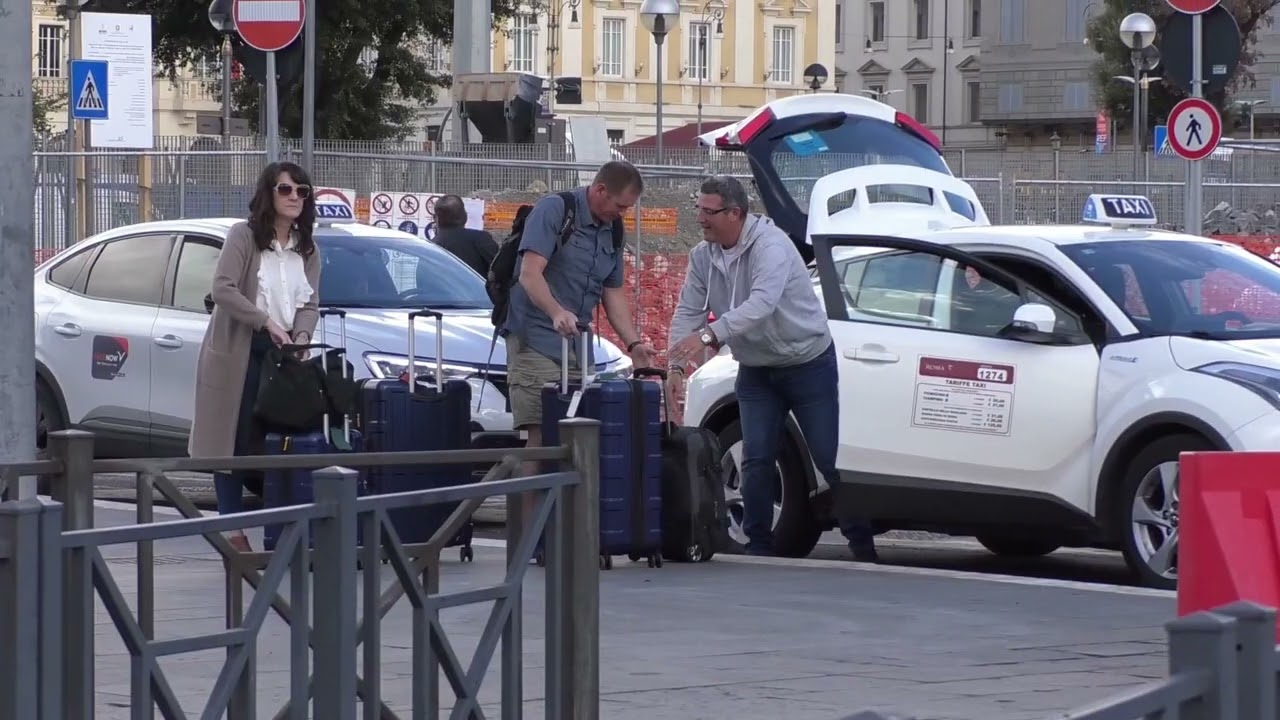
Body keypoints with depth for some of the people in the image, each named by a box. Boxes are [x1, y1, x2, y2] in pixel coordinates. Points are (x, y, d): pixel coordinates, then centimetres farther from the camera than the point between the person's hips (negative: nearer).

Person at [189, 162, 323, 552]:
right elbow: (223, 289, -14)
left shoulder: (307, 249, 13)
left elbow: (310, 304, 10)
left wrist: (302, 335, -10)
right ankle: (232, 526, 1)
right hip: (238, 352, -4)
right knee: (233, 440, -2)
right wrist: (266, 322, -19)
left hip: (281, 354, 4)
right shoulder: (243, 236, -4)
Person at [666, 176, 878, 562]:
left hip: (809, 364, -6)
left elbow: (762, 302, -41)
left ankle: (862, 544, 7)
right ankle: (759, 545, 6)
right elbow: (688, 312, -5)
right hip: (756, 369, 6)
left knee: (830, 458, -3)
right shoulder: (703, 257, -3)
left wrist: (709, 335, -52)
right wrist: (675, 366, -20)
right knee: (756, 461, -1)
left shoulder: (770, 245, -26)